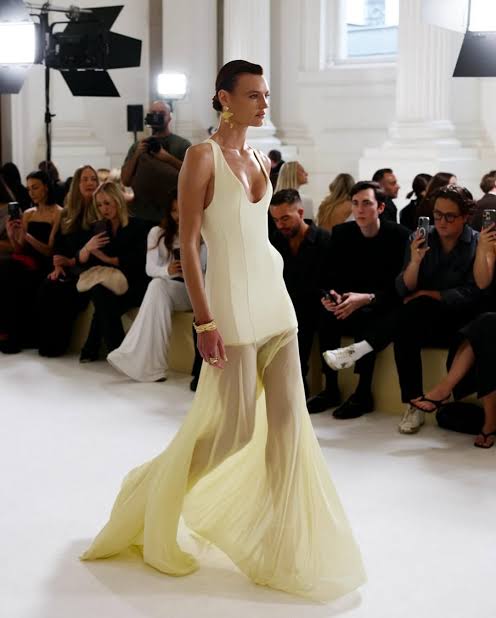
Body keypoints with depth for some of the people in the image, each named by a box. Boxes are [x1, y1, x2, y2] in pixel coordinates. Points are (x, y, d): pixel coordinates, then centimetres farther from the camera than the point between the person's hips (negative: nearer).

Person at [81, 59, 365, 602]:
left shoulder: (259, 159, 13)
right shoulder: (202, 156, -8)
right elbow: (187, 245, -12)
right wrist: (205, 322, -18)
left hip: (276, 301, 7)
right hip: (233, 306, -7)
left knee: (290, 423, 4)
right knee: (235, 428, -1)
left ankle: (284, 546, 16)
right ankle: (155, 493, 25)